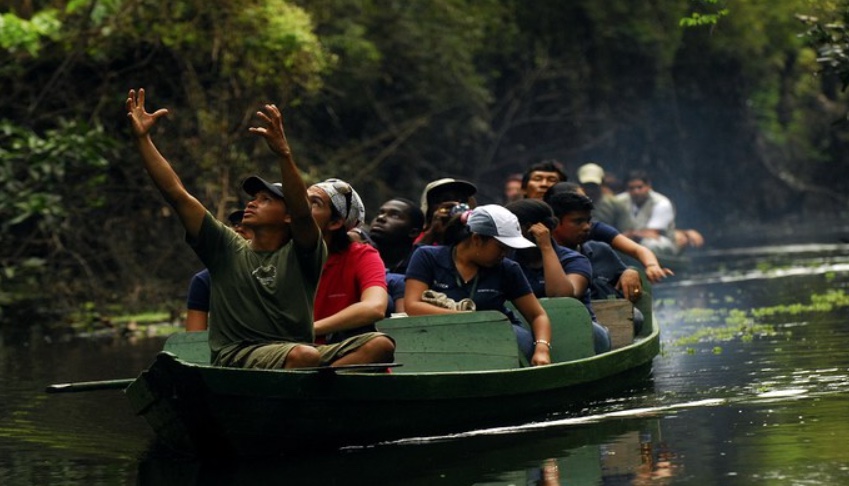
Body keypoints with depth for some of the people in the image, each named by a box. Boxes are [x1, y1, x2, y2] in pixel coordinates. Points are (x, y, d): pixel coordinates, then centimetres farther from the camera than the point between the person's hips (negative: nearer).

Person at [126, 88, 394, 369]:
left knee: (380, 344, -24)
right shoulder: (227, 249, 18)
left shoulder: (301, 255, 13)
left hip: (296, 357, 2)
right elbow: (176, 193, 13)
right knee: (305, 355, -35)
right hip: (235, 357, -2)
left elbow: (302, 212, -9)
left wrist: (283, 154, -25)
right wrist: (142, 138, 6)